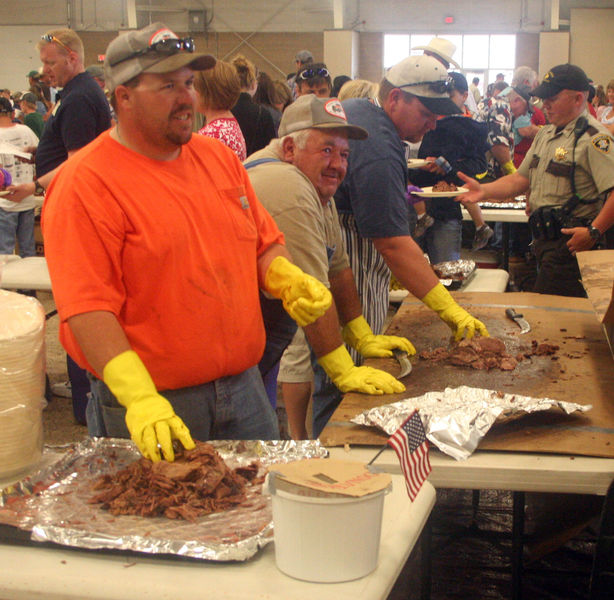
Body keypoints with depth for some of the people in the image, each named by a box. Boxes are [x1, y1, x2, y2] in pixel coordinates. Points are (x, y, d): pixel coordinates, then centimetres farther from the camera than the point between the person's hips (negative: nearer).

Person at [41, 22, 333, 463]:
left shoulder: (218, 157, 8)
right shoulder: (84, 184, -13)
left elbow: (264, 245, 17)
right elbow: (86, 308, -21)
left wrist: (290, 282, -4)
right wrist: (140, 400, -31)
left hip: (244, 389, 6)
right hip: (151, 410, -6)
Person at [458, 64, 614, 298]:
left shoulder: (594, 138, -13)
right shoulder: (545, 134, 17)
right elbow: (520, 180, 19)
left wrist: (593, 232, -27)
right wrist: (483, 190, 4)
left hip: (571, 242, -9)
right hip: (544, 240, 9)